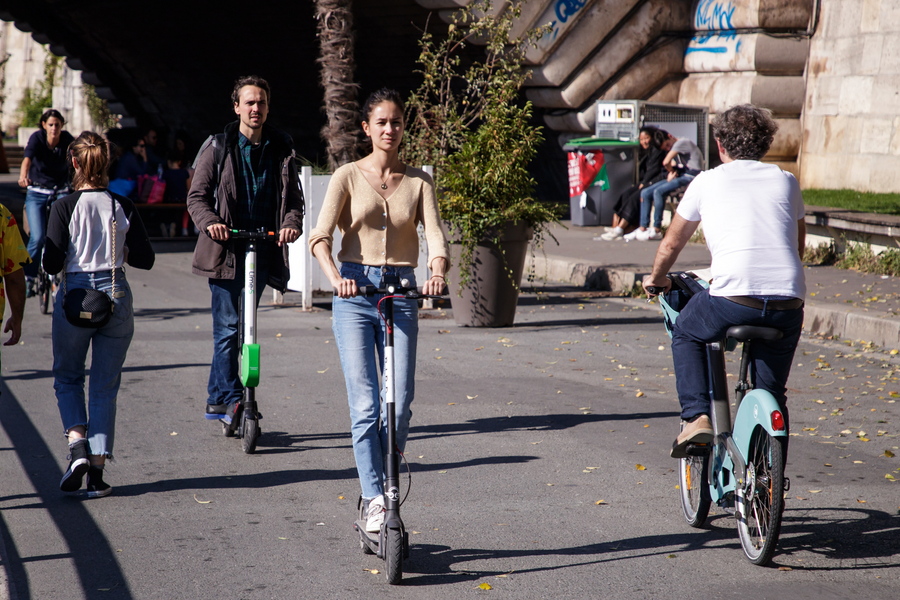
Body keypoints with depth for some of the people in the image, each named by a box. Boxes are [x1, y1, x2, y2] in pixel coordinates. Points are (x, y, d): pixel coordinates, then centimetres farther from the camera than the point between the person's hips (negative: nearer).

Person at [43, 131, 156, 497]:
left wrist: (72, 255, 10)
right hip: (116, 296, 2)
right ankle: (97, 470, 5)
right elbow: (145, 259, 2)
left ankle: (76, 442, -5)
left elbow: (52, 264, -11)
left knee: (67, 377, 17)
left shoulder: (65, 207, -8)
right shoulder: (122, 207, 0)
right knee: (105, 385, 8)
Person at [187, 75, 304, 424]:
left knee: (242, 326, 9)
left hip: (263, 250, 3)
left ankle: (218, 400, 19)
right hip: (226, 251, -3)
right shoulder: (218, 148, 3)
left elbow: (294, 197, 10)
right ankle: (231, 398, -7)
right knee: (228, 327, -10)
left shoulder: (281, 150, 10)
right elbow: (197, 195, 1)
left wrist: (291, 222, -12)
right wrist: (210, 222, -19)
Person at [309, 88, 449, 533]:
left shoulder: (418, 181, 9)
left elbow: (434, 234, -4)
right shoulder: (348, 176, 3)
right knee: (365, 404, -8)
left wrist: (438, 270, -26)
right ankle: (374, 500, -3)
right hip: (355, 292, -2)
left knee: (400, 402, -4)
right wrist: (334, 275, -27)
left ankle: (383, 486, 15)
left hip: (401, 292, 2)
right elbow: (320, 236, -7)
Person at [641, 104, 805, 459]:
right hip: (788, 304, 3)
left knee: (686, 335, 27)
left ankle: (696, 417, 11)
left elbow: (671, 245, 23)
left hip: (733, 297, -3)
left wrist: (656, 278, 42)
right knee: (771, 396, 19)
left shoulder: (707, 182, 13)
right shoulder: (786, 181, 19)